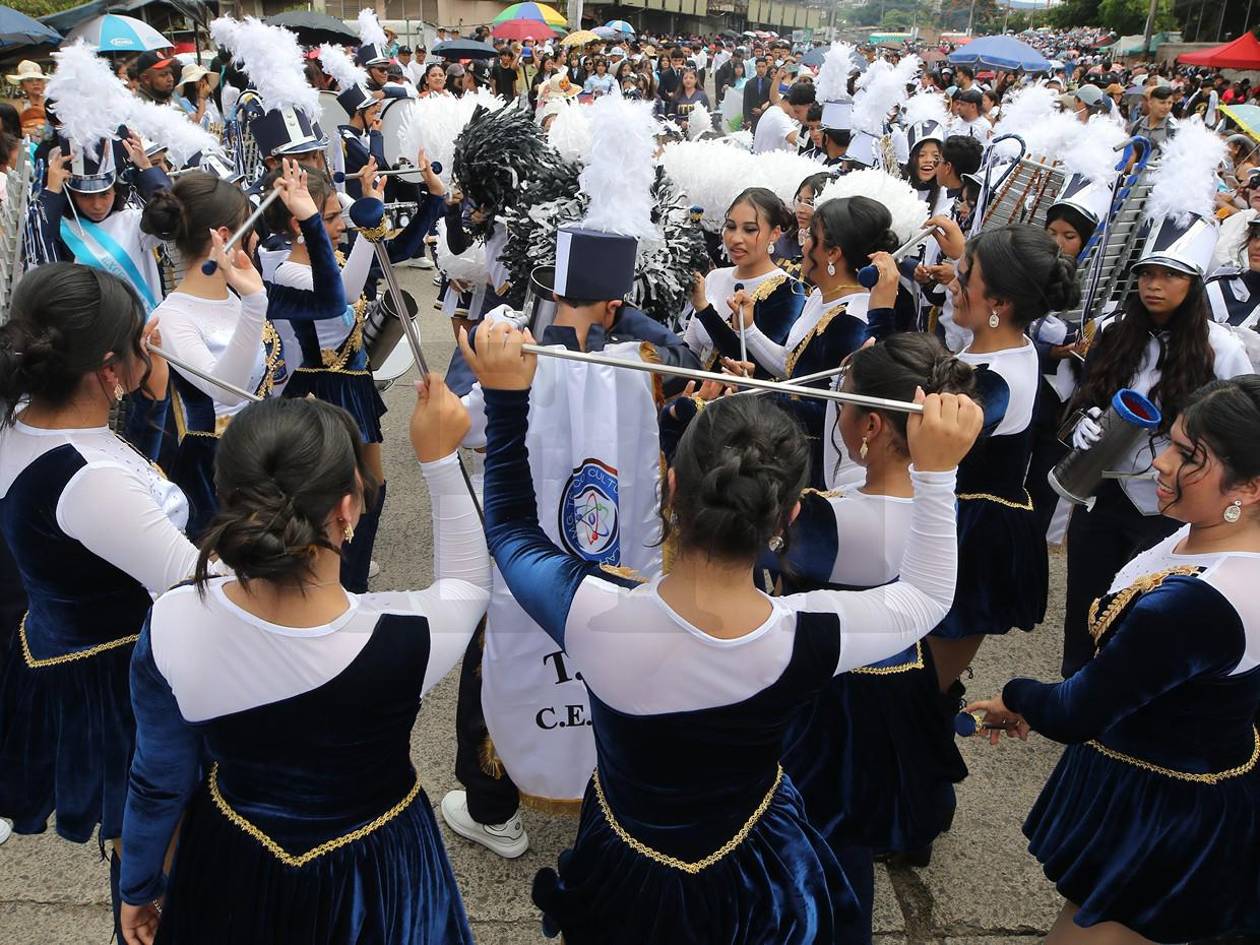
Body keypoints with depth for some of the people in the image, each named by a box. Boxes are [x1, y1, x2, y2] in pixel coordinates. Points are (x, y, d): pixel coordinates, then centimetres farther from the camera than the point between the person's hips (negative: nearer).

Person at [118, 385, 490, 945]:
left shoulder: (172, 625, -27)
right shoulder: (410, 637, -35)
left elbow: (158, 783, -9)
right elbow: (468, 580, -10)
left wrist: (138, 886, 9)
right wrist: (439, 459, -17)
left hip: (233, 867, 2)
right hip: (372, 878, -1)